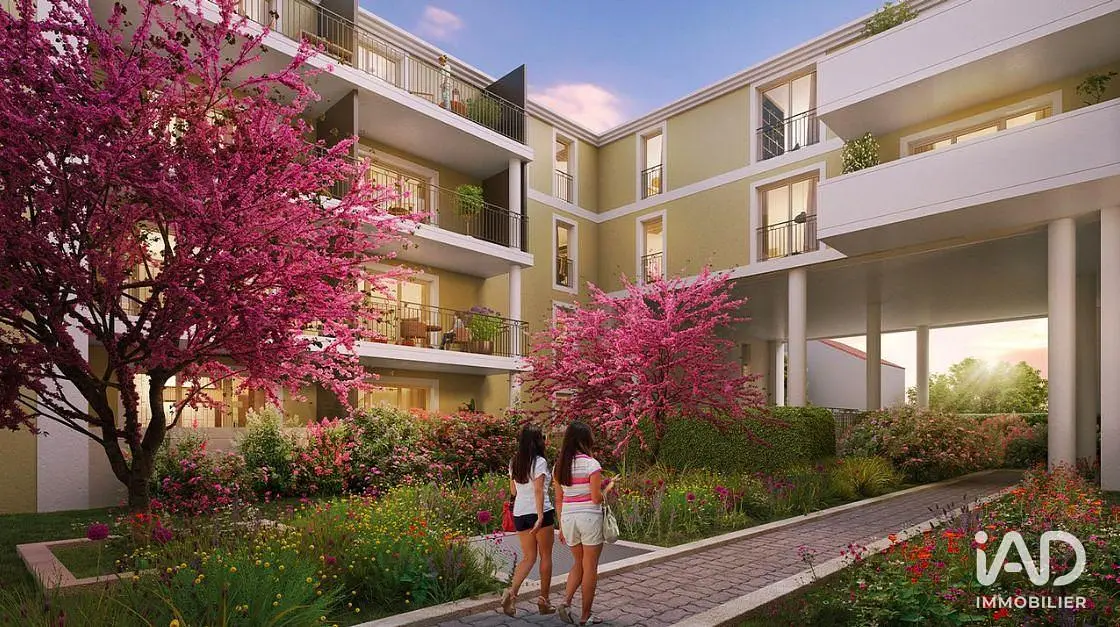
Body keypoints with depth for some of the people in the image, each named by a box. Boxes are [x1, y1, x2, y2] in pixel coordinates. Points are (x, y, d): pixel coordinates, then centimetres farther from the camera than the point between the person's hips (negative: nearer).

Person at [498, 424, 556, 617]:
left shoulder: (514, 463, 8)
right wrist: (541, 517, -22)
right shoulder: (539, 462, -11)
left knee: (528, 557, 12)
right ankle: (544, 600, 16)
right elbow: (538, 490, -19)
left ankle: (511, 592, -8)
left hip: (519, 513, 6)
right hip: (539, 512, -5)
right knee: (545, 556, 10)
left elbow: (513, 491, 14)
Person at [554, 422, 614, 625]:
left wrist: (562, 526, 16)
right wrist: (608, 487, 7)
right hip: (589, 518, -5)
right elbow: (597, 498, -14)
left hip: (568, 518, 5)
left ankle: (566, 601, 4)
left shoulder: (560, 465, 4)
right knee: (590, 568, 9)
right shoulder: (591, 464, -12)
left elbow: (558, 500, 8)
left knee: (578, 563, 22)